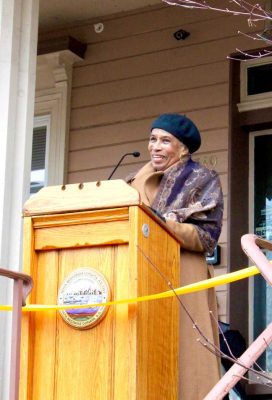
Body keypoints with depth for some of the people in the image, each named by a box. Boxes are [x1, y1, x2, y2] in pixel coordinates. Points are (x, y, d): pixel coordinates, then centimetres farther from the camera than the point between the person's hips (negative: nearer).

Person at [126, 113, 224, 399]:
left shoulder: (202, 180, 5)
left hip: (181, 281, -5)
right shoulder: (140, 181, 22)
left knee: (181, 356, -10)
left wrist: (162, 222, -17)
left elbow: (207, 235, -7)